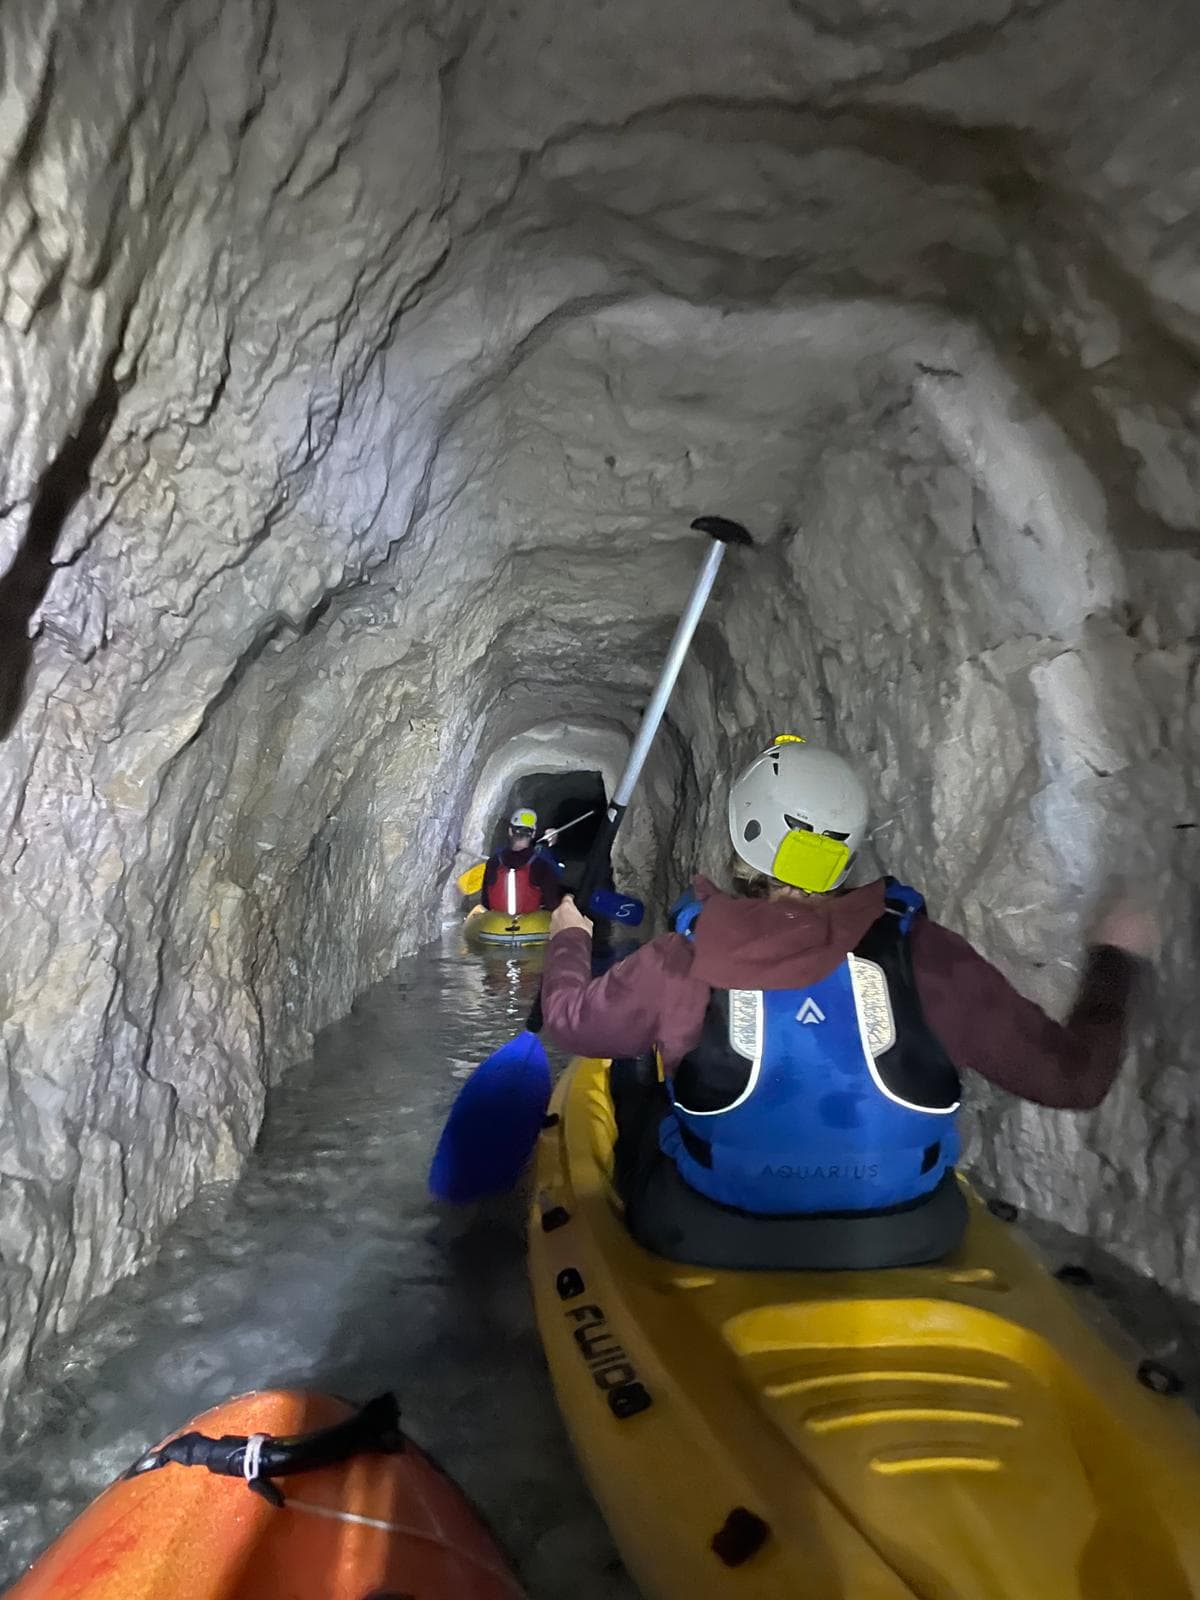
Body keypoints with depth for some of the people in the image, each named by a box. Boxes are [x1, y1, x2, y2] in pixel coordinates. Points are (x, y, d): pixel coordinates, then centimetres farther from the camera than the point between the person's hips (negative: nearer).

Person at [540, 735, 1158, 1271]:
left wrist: (567, 939, 20)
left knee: (631, 1060, 21)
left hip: (706, 1243, -1)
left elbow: (569, 1019, -2)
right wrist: (1114, 957, 6)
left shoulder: (684, 960, -20)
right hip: (906, 1244, 2)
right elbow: (1074, 1075, -11)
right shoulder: (919, 951, -19)